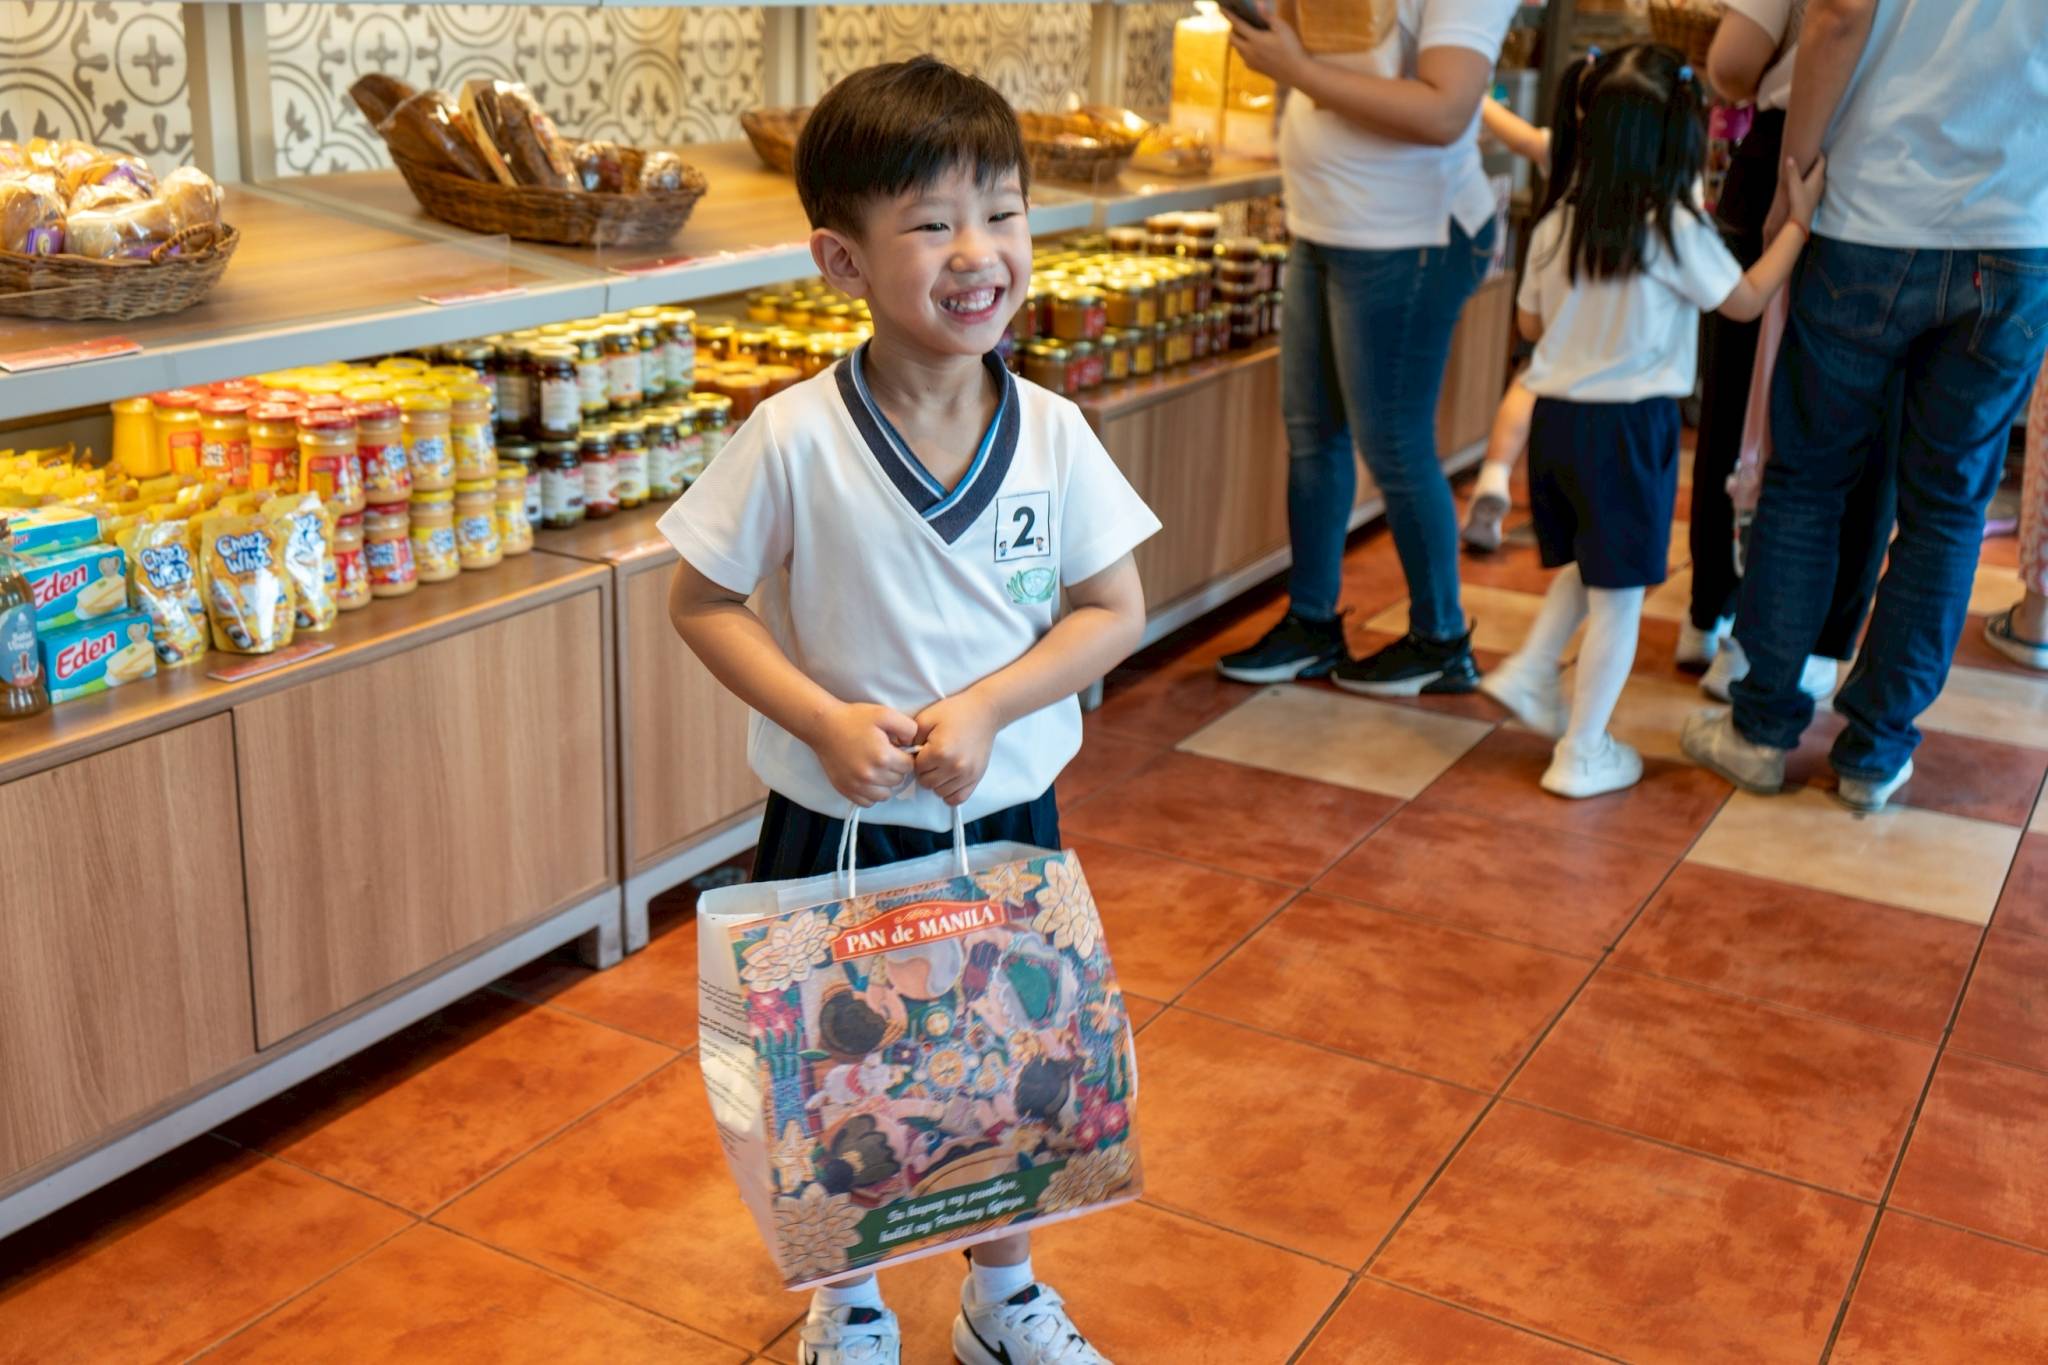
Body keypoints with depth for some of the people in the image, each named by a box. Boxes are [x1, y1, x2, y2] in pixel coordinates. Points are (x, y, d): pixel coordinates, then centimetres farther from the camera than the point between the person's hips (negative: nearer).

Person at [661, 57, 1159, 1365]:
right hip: (839, 824, -2)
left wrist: (981, 708, -20)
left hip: (1008, 815, 2)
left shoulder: (1052, 433, -10)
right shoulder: (795, 440, -17)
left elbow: (1116, 611, -5)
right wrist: (828, 719, -22)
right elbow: (701, 601, -9)